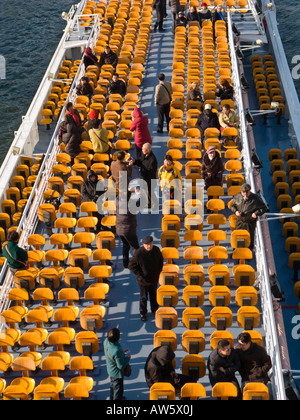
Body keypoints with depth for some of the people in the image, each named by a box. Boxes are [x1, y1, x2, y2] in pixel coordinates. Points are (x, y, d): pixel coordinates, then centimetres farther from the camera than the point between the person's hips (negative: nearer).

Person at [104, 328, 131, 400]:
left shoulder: (106, 341, -19)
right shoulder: (117, 351, -43)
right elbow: (121, 366, -29)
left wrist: (122, 352, 0)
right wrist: (127, 358, -14)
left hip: (110, 369, 8)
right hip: (117, 373, -8)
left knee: (113, 385, 33)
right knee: (118, 389, 18)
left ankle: (113, 398, 57)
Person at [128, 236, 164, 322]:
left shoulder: (156, 250, -11)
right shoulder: (139, 253, -26)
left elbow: (161, 261, 10)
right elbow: (131, 266, -16)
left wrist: (159, 271, 5)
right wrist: (139, 275, -16)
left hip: (154, 279, 4)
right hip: (143, 280, -4)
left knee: (153, 295, 23)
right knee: (143, 297, 8)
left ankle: (154, 310, 43)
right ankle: (143, 314, 27)